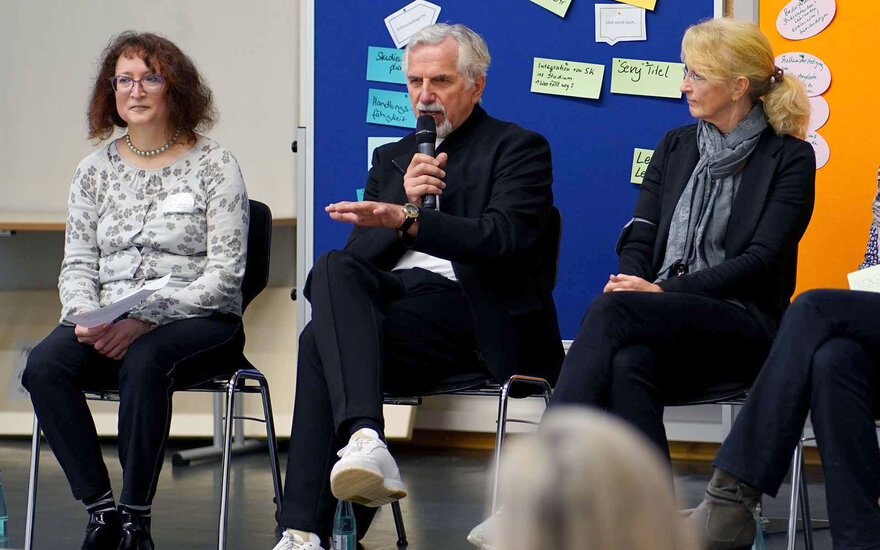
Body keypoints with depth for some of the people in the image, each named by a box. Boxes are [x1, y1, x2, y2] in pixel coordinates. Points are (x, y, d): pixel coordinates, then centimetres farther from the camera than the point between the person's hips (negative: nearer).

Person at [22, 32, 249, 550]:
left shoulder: (214, 165, 0)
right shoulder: (95, 169, 14)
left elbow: (225, 273, -7)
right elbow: (78, 263, 12)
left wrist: (146, 319, -18)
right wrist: (86, 316, -12)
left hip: (200, 322, -4)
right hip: (108, 324, 4)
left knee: (143, 362, -38)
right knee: (44, 366, -27)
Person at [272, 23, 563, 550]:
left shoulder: (520, 149, 8)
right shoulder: (393, 158, 27)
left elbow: (504, 240, -12)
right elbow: (361, 253, 14)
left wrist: (407, 220, -25)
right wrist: (406, 198, -4)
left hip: (472, 315, -5)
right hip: (390, 297, 6)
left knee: (323, 339, -28)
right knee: (333, 270, -30)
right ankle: (364, 439, -44)